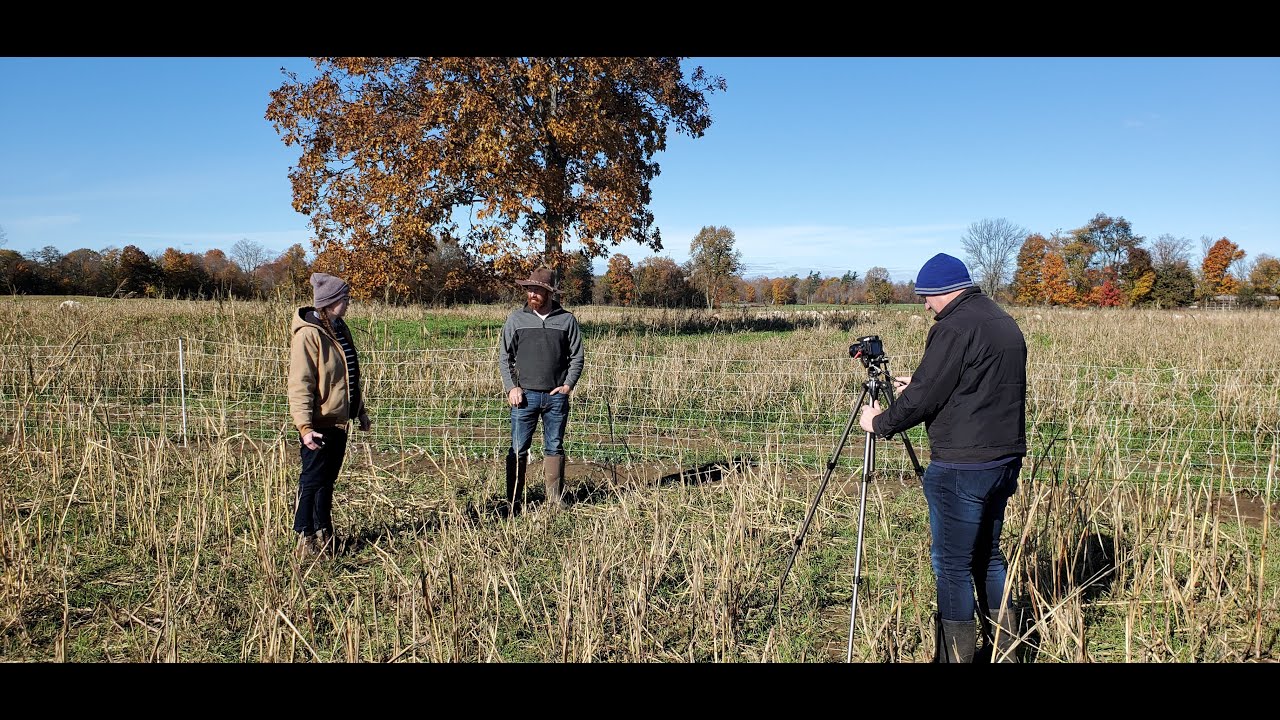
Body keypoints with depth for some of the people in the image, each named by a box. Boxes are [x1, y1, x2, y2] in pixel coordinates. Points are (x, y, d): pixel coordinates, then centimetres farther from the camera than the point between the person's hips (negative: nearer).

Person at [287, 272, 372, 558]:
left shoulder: (338, 328, 12)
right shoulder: (308, 334, -16)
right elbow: (299, 384, -20)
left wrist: (361, 411, 23)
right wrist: (304, 425, -27)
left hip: (339, 420, 9)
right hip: (319, 424, -9)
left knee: (328, 480, 16)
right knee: (312, 481, 2)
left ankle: (324, 535, 27)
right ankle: (306, 539, 13)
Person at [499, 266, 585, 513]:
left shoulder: (567, 319, 4)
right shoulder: (516, 318, 4)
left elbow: (577, 357, 8)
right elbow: (504, 357, 7)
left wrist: (568, 385, -4)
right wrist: (511, 387, -4)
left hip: (556, 396, 0)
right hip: (525, 395, 0)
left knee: (554, 448, 8)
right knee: (518, 450, 1)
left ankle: (556, 500, 16)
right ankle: (513, 501, 10)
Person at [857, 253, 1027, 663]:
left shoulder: (953, 328, -15)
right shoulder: (1005, 323, 14)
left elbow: (923, 398, -15)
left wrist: (879, 422, 0)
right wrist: (917, 386, 27)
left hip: (962, 467, -10)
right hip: (1005, 460, 10)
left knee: (951, 563, 1)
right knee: (987, 555, 20)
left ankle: (957, 656, 8)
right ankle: (1005, 650, 29)